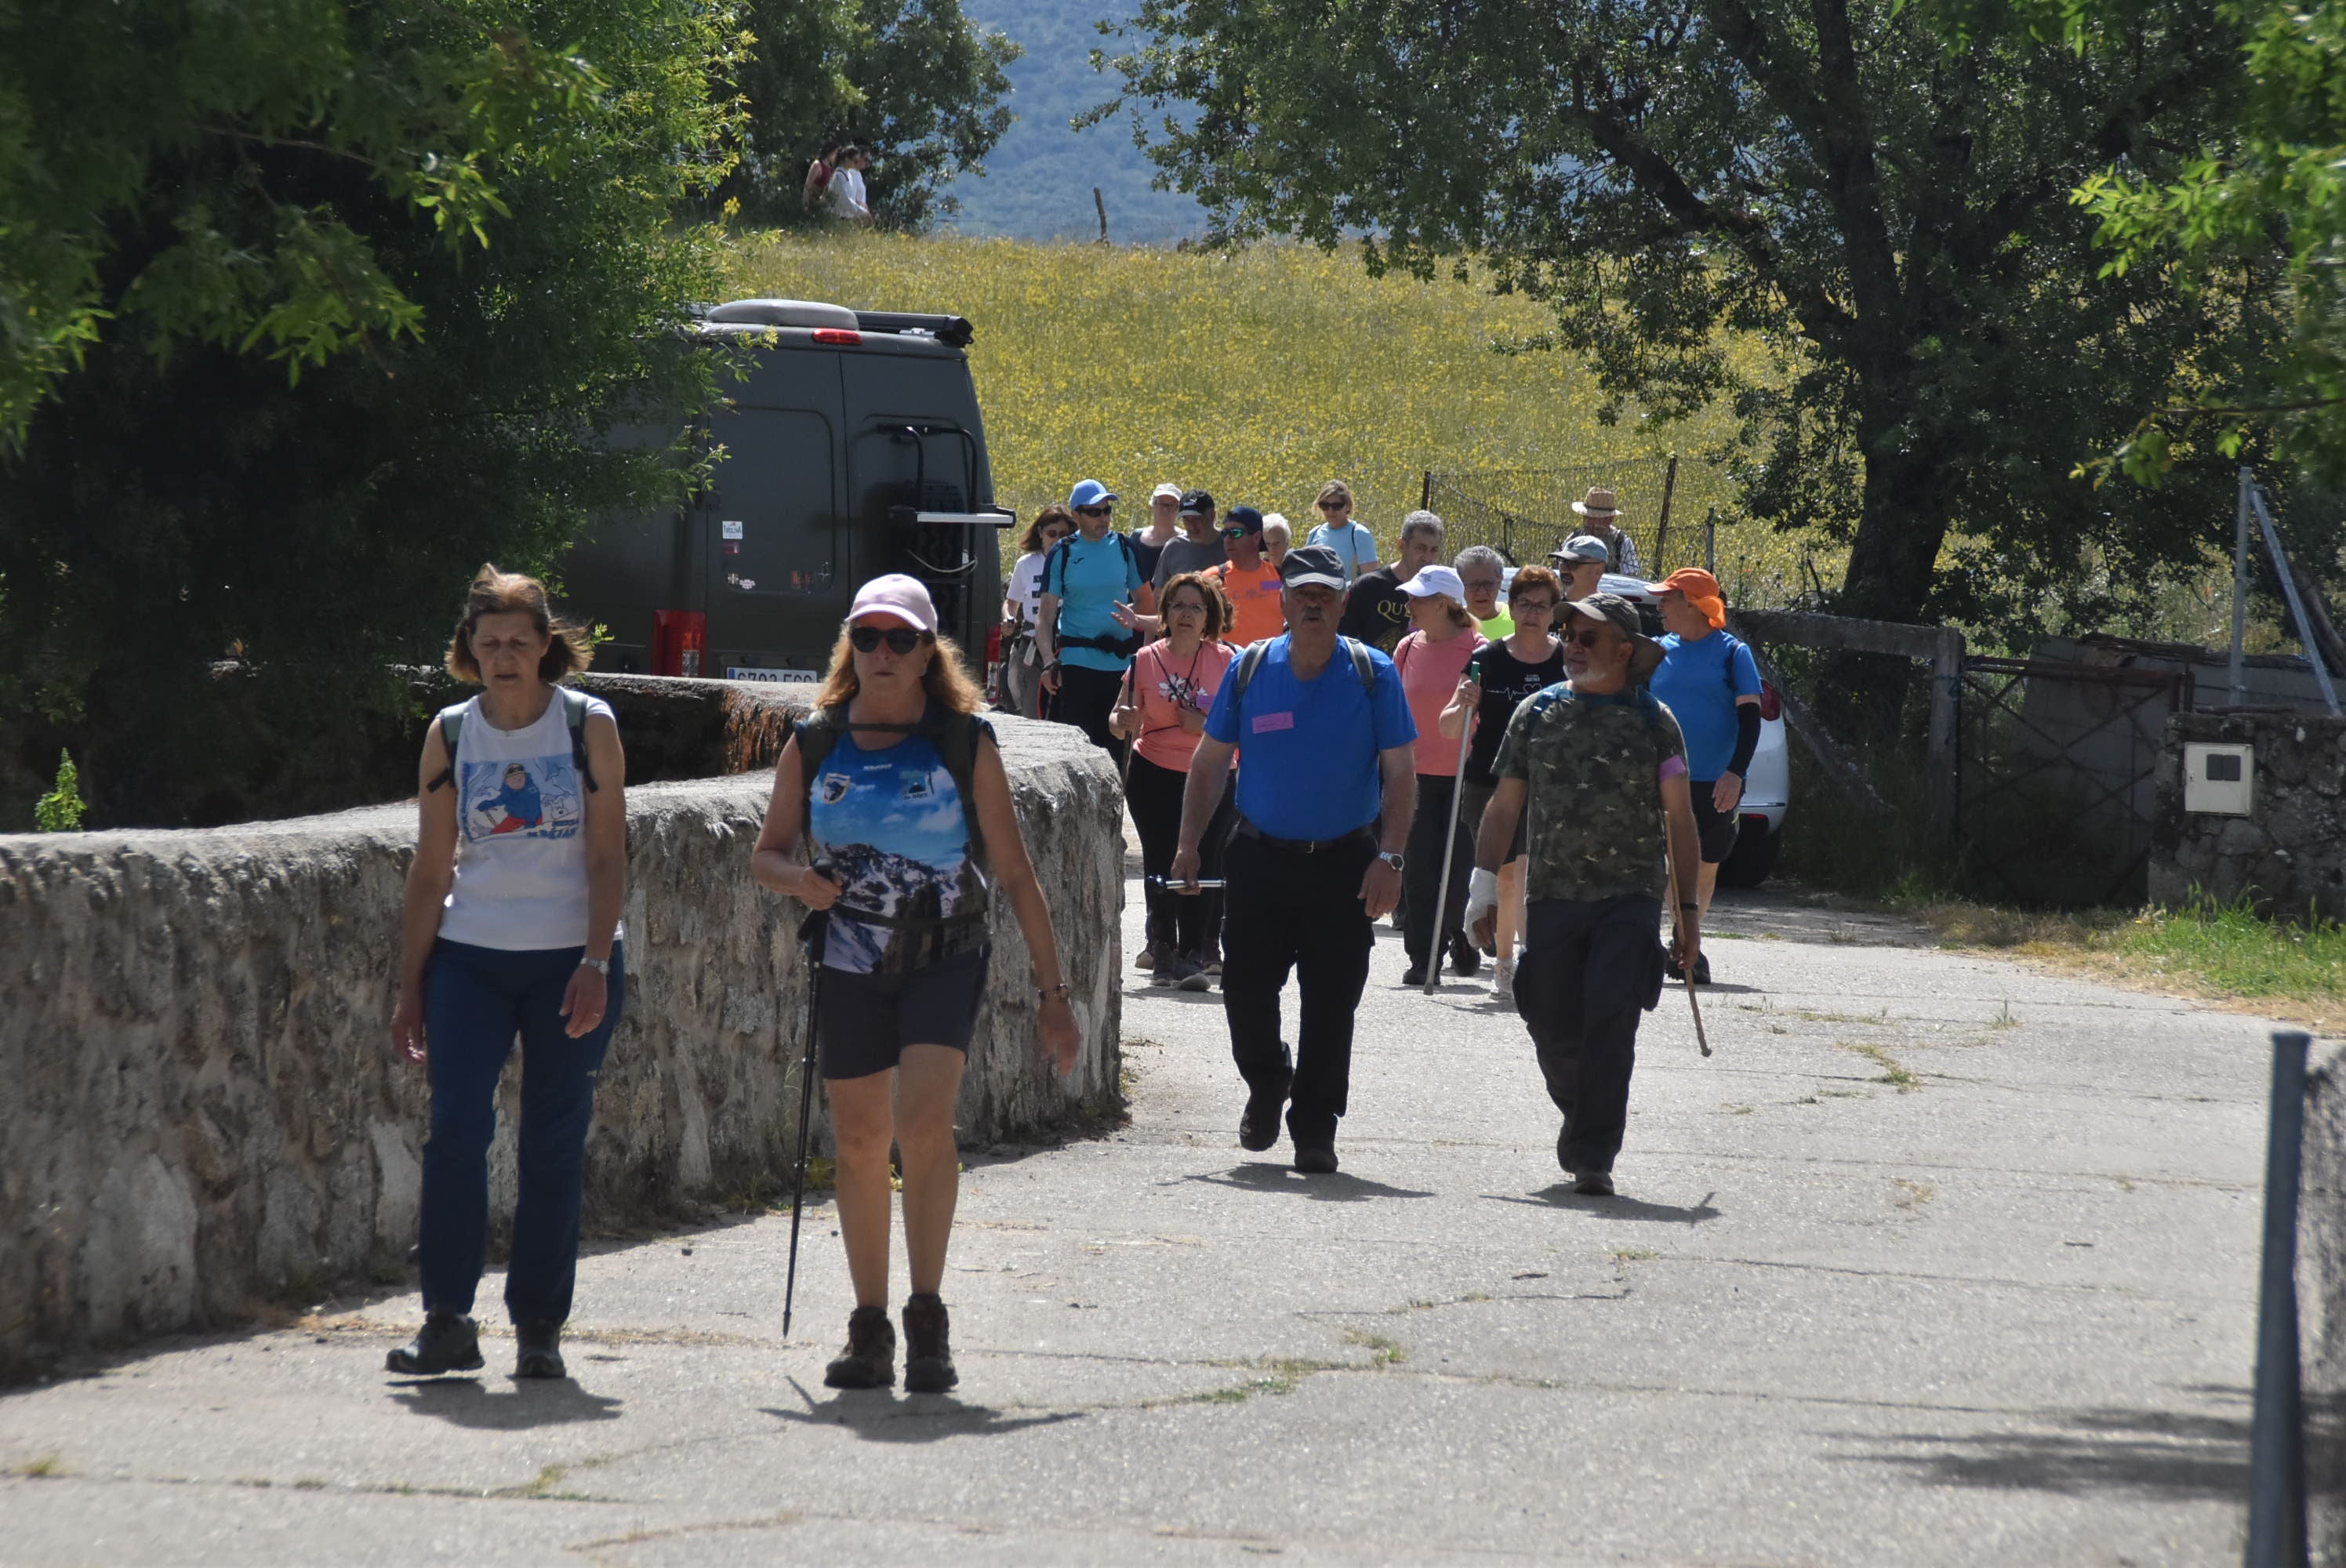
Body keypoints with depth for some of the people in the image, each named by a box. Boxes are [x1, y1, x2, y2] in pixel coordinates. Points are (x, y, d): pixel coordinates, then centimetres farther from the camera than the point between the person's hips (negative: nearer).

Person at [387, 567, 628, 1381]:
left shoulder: (588, 727, 0)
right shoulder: (450, 735, 5)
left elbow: (607, 858, -2)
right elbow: (430, 870, 8)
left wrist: (596, 964, -13)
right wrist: (411, 988, 5)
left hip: (571, 960, -1)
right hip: (470, 957, 1)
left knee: (555, 1143, 0)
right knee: (456, 1126, -13)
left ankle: (540, 1327, 8)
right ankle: (447, 1320, -8)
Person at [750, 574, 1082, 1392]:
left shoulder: (966, 743, -2)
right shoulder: (813, 747, 4)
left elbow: (1014, 873, 1)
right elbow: (766, 852, 12)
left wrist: (1051, 992, -1)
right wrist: (797, 878, -14)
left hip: (945, 961, -3)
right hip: (849, 965, 3)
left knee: (923, 1119, -21)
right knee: (861, 1143, 6)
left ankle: (928, 1318, -16)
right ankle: (869, 1328, 16)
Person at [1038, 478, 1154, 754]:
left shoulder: (1123, 547, 6)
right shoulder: (1062, 553, -1)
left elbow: (1146, 600, 15)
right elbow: (1045, 615, -2)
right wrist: (1049, 662, -14)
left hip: (1121, 661, 3)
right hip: (1076, 662, -3)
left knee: (1116, 746, 8)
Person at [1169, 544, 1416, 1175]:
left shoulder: (1373, 675, -1)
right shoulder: (1251, 669, 4)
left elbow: (1400, 775, -1)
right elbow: (1209, 763, 10)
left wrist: (1388, 859, -11)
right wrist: (1189, 845, 1)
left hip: (1344, 865, -1)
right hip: (1260, 858, 1)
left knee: (1330, 1005, -1)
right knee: (1245, 988, -2)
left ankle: (1314, 1130, 10)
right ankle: (1266, 1086, 26)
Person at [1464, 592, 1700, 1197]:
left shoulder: (1653, 721, 5)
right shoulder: (1537, 714, 10)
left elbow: (1679, 819, 7)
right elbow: (1504, 807, 12)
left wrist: (1688, 909, 5)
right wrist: (1485, 884, 2)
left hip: (1630, 899, -2)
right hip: (1551, 897, 2)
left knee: (1610, 1023, -13)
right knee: (1554, 1027, 5)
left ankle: (1594, 1156, -10)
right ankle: (1583, 1117, 32)